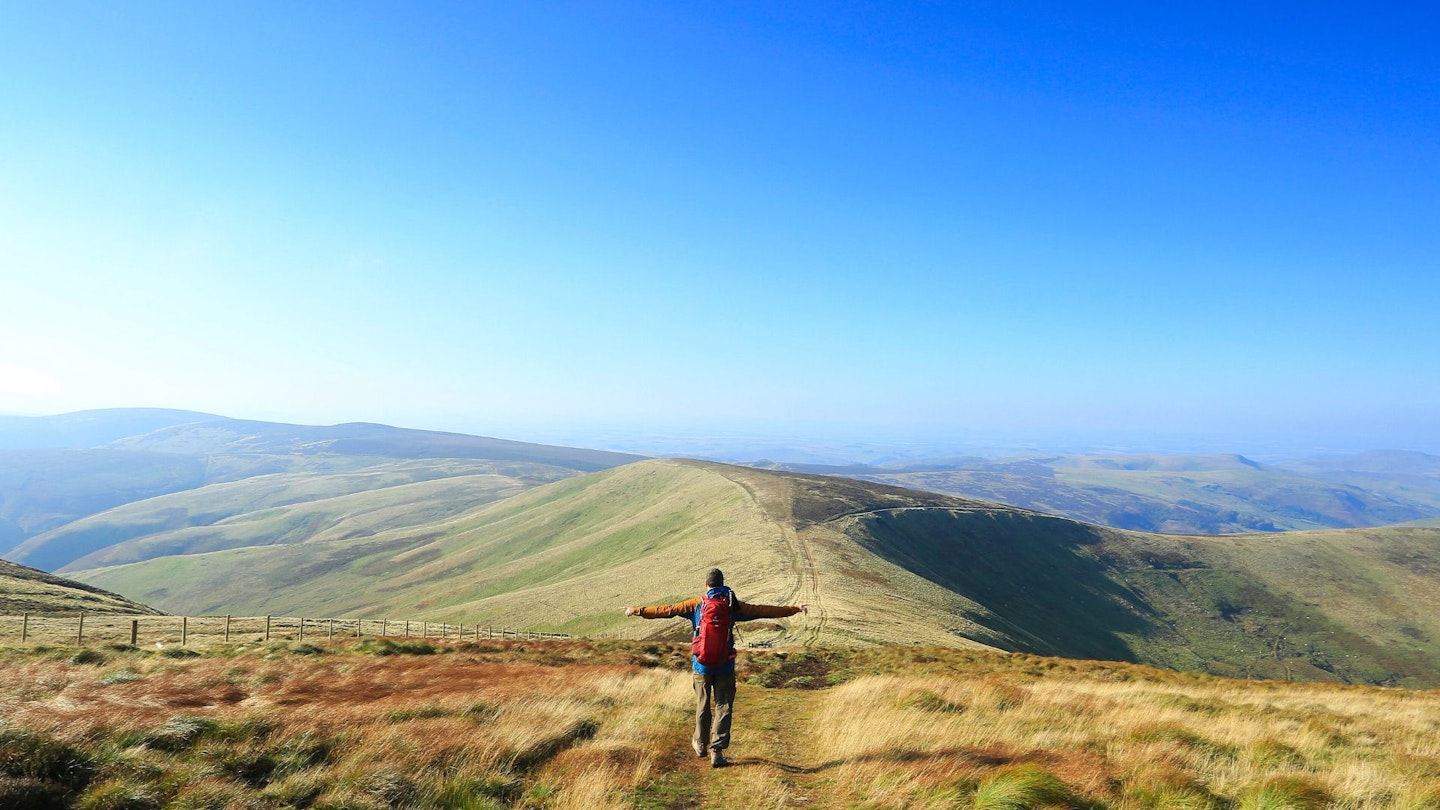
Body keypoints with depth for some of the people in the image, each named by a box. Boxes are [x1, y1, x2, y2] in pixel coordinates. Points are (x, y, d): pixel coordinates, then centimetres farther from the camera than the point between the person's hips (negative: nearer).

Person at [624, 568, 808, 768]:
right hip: (725, 667, -1)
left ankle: (700, 744, 32)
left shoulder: (696, 605, -1)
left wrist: (637, 611, 10)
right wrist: (795, 608, 3)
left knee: (702, 706, 16)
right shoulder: (733, 605, -1)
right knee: (724, 707, 6)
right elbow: (764, 610, -1)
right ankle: (717, 750, -2)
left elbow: (665, 610, 0)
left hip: (702, 665, 1)